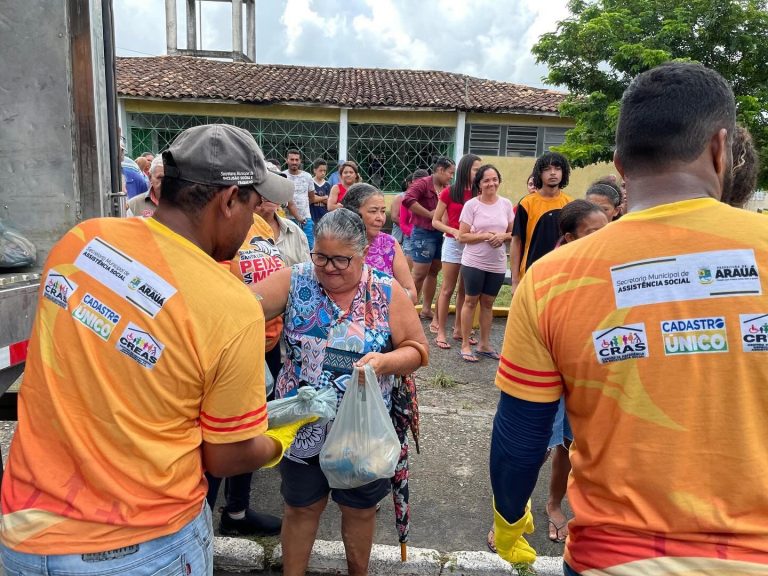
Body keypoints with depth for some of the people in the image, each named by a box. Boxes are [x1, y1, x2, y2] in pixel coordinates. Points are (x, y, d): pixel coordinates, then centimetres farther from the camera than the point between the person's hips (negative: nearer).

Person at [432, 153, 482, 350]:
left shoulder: (479, 194, 2)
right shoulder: (449, 192, -5)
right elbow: (435, 221, -1)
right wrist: (453, 231, -15)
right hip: (453, 244, -3)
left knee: (465, 290, 11)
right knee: (447, 289, 1)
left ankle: (459, 329, 22)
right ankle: (441, 333, 8)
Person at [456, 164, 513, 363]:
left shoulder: (506, 204, 4)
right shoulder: (471, 205, -7)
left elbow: (513, 233, 10)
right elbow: (462, 236, -9)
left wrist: (503, 236, -11)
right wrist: (486, 236, -19)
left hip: (497, 264, 4)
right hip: (474, 262, -3)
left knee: (487, 303, 14)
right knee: (471, 301, 4)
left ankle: (484, 344, 26)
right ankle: (465, 345, 14)